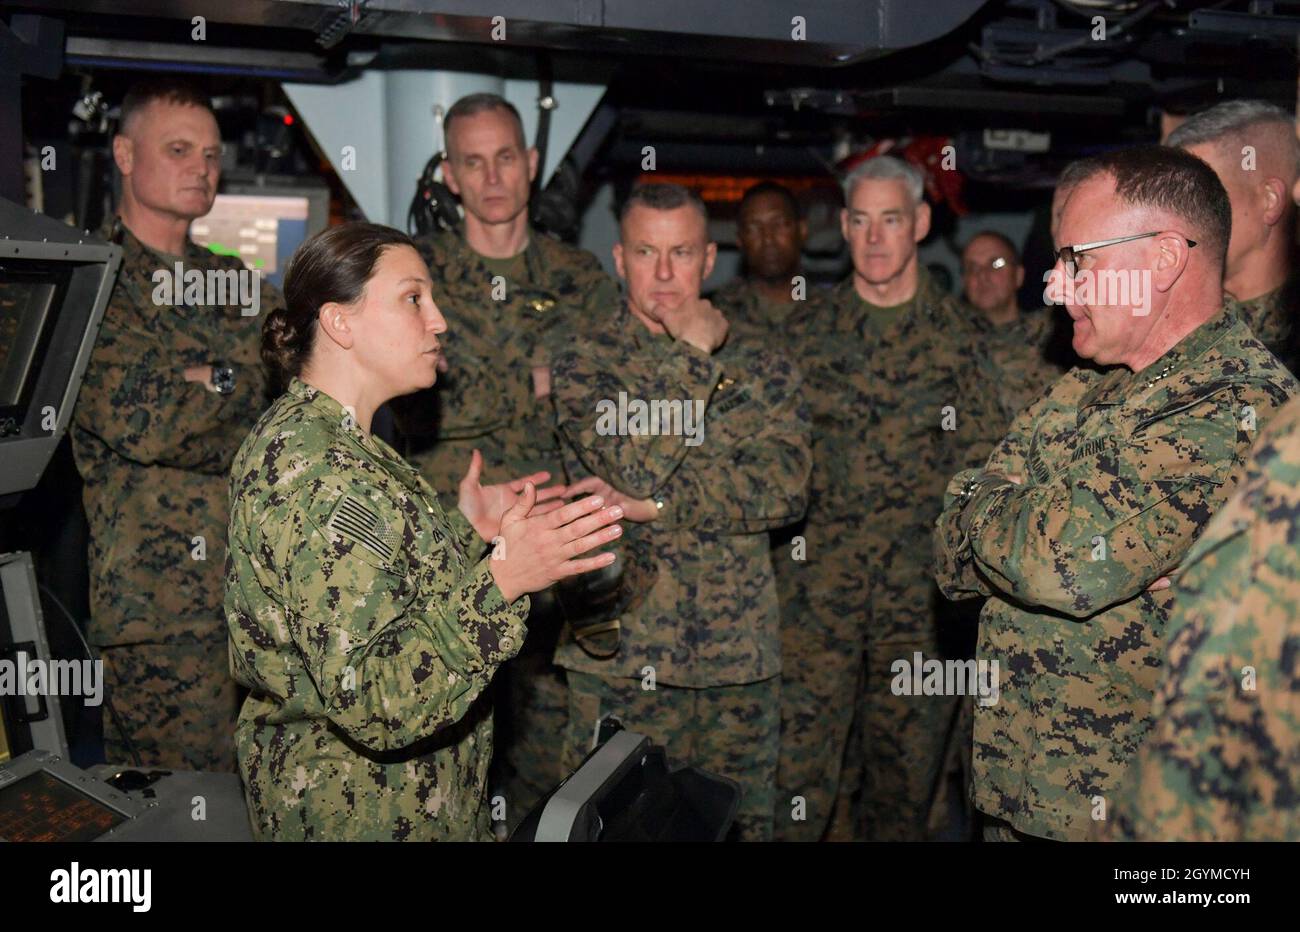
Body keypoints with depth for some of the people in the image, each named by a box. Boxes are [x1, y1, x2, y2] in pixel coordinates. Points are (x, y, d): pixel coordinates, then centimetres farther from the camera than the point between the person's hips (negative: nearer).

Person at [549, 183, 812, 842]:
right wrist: (694, 355, -10)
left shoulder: (761, 368, 7)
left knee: (743, 822, 13)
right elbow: (636, 465, -19)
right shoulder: (584, 365, -1)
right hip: (622, 662, -3)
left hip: (740, 661, 3)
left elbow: (787, 485, -9)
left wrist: (656, 503, -17)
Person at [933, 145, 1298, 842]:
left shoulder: (1242, 409, -19)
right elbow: (953, 555, 2)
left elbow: (1060, 560, -29)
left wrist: (987, 515, -9)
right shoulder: (1080, 396, 8)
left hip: (1121, 809, -7)